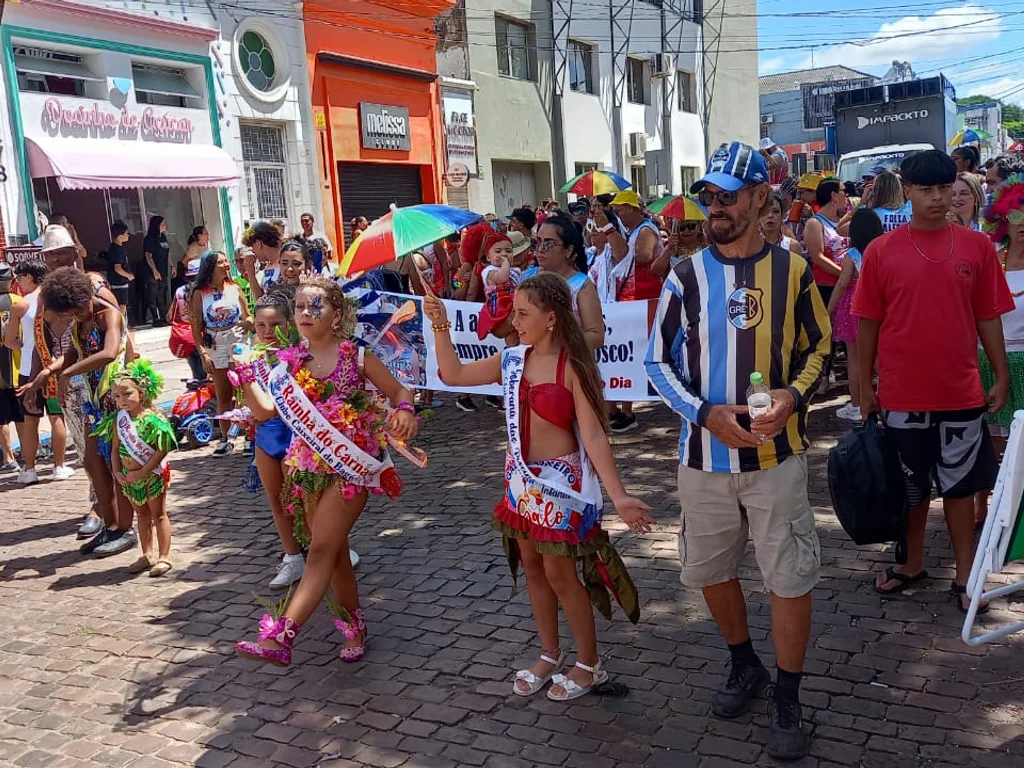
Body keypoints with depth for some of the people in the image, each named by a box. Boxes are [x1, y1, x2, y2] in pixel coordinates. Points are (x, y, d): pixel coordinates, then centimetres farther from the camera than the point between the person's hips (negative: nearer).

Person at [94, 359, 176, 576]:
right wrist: (117, 472, -5)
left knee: (158, 514, 5)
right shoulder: (118, 419, -1)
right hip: (130, 477, 6)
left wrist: (142, 472, -21)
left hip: (153, 474, -6)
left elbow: (161, 451, -22)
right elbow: (115, 449, 6)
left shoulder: (153, 418, -21)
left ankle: (164, 557, 13)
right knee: (142, 515, 18)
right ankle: (147, 555, 30)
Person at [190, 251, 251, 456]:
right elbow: (196, 327, -2)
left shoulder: (235, 287, 4)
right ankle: (225, 439, 17)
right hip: (214, 347, 0)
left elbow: (248, 316, 9)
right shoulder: (200, 294, -2)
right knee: (223, 396, 8)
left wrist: (246, 322, -14)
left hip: (237, 343, 0)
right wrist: (203, 353, -9)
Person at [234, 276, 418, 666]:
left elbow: (399, 391, 0)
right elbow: (265, 410, 4)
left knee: (321, 550, -13)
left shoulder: (356, 356, -4)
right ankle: (355, 628, 31)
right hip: (309, 468, 5)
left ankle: (278, 637, -20)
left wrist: (404, 411, -22)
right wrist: (246, 379, -11)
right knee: (335, 551, 15)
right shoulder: (291, 363, 6)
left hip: (349, 465, -5)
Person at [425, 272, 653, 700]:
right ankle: (550, 655, 33)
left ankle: (589, 665, 21)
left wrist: (618, 495, -26)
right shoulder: (512, 361, 0)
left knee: (560, 573, 2)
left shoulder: (572, 367, -17)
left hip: (560, 481, -6)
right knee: (532, 567, 15)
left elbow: (593, 435, -19)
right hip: (521, 479, 7)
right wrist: (440, 326, -4)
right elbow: (454, 375, 6)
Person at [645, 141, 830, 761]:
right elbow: (659, 361, 1)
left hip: (777, 452, -1)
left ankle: (788, 699, 23)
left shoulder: (792, 269, -2)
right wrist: (706, 413, -14)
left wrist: (794, 395, -12)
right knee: (710, 569, 14)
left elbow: (819, 345, 8)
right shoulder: (687, 277, -1)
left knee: (791, 576, 3)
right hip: (706, 454, 2)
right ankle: (746, 665, 39)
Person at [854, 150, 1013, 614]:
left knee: (960, 484, 12)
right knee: (911, 485, 15)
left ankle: (965, 575, 25)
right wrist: (866, 385, 1)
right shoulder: (881, 251, -5)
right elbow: (868, 324, 0)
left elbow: (988, 318, 3)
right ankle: (913, 563, 33)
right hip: (902, 394, 0)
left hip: (961, 392, 1)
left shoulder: (977, 246, -1)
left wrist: (1001, 377, 3)